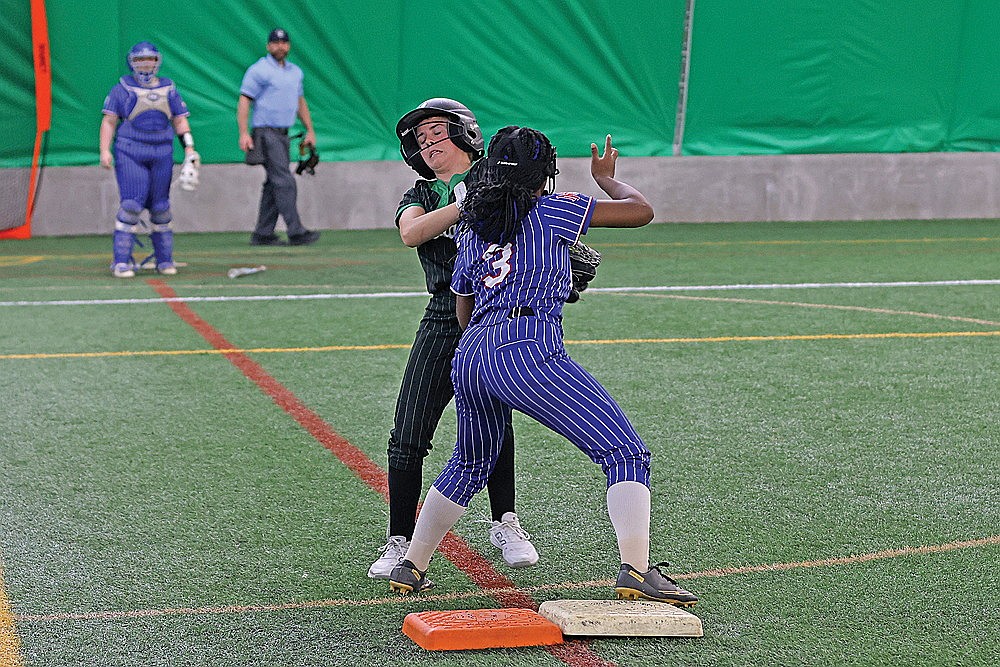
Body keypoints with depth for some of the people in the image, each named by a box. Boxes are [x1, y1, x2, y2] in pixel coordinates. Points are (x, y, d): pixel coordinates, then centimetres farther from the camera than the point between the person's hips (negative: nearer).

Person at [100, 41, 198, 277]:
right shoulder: (122, 88, 5)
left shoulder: (168, 89, 15)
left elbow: (180, 120, 17)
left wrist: (189, 149, 7)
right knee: (132, 204, -12)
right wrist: (105, 151, -9)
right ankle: (121, 261, -7)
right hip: (130, 152, -3)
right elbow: (109, 121, 2)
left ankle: (164, 259, 15)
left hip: (162, 153, 3)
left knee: (160, 207, 5)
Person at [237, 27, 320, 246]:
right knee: (284, 182, -13)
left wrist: (310, 130, 20)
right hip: (266, 133, -8)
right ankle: (296, 232, -15)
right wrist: (244, 133, -20)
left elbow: (300, 101, 26)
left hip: (283, 134, 8)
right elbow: (244, 101, -10)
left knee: (275, 184, 8)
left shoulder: (295, 71, 17)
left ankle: (263, 234, 12)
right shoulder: (258, 70, -6)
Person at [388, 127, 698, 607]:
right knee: (625, 453, -5)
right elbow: (641, 211, 10)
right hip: (528, 351, -7)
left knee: (468, 465, 30)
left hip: (468, 356, 7)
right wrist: (605, 178, 28)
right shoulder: (551, 211, 8)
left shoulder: (472, 229, 24)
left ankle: (410, 567, 35)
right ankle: (636, 570, -21)